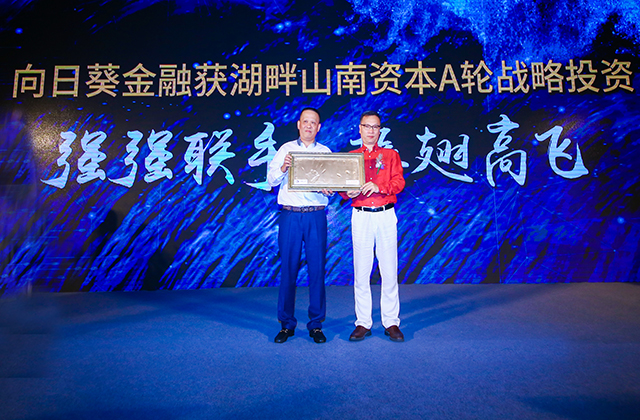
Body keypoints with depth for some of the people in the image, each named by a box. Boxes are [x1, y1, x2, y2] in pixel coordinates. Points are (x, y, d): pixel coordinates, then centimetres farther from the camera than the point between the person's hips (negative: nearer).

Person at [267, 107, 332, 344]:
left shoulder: (326, 152, 13)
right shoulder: (285, 149, 12)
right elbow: (271, 180, 5)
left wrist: (328, 189, -15)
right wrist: (283, 167, -14)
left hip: (316, 216, 1)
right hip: (290, 215, 0)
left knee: (317, 268, 1)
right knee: (288, 268, 1)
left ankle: (316, 324, 14)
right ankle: (286, 324, 15)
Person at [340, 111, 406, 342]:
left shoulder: (391, 155, 13)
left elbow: (399, 182, 0)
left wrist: (378, 187, -19)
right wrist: (348, 192, -15)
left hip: (386, 215, 0)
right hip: (360, 216, 1)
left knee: (389, 270, 1)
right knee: (361, 271, 2)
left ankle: (391, 322, 11)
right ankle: (363, 323, 11)